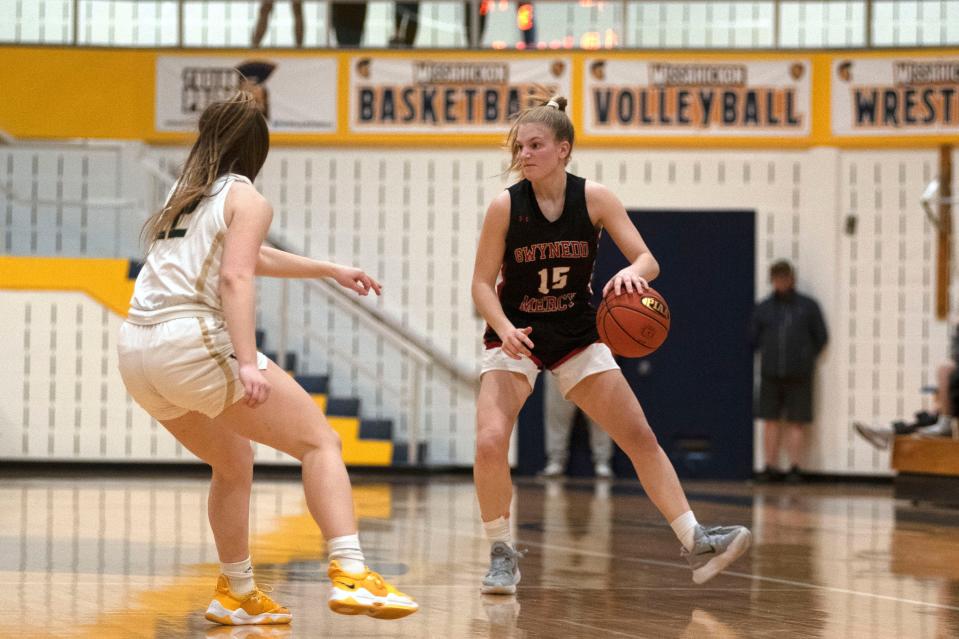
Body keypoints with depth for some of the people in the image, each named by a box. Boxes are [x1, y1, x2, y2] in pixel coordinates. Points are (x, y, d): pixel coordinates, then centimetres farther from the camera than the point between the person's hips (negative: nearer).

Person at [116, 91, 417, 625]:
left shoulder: (185, 194, 26)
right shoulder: (247, 199, 3)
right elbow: (236, 277, -13)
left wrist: (329, 270, 47)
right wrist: (247, 363, -22)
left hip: (137, 349, 8)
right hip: (194, 340, -8)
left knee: (234, 464, 27)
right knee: (321, 442, -5)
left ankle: (237, 594, 28)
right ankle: (349, 573, -22)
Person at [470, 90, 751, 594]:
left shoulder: (594, 199, -10)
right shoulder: (505, 206, -14)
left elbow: (648, 260, -10)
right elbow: (482, 284, -9)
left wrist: (632, 273, -35)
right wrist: (505, 329, -28)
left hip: (577, 338, 2)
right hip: (515, 337, -2)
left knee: (641, 438, -2)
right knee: (490, 442, -22)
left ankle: (695, 543, 3)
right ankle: (502, 553, -3)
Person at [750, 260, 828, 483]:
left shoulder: (808, 306, 7)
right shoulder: (763, 308, 10)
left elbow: (821, 337, 10)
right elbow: (753, 338, 17)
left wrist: (804, 358, 8)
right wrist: (768, 355, 10)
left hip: (798, 375, -2)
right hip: (771, 373, 2)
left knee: (796, 422, -3)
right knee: (771, 420, 1)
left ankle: (794, 467, 0)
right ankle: (771, 466, 5)